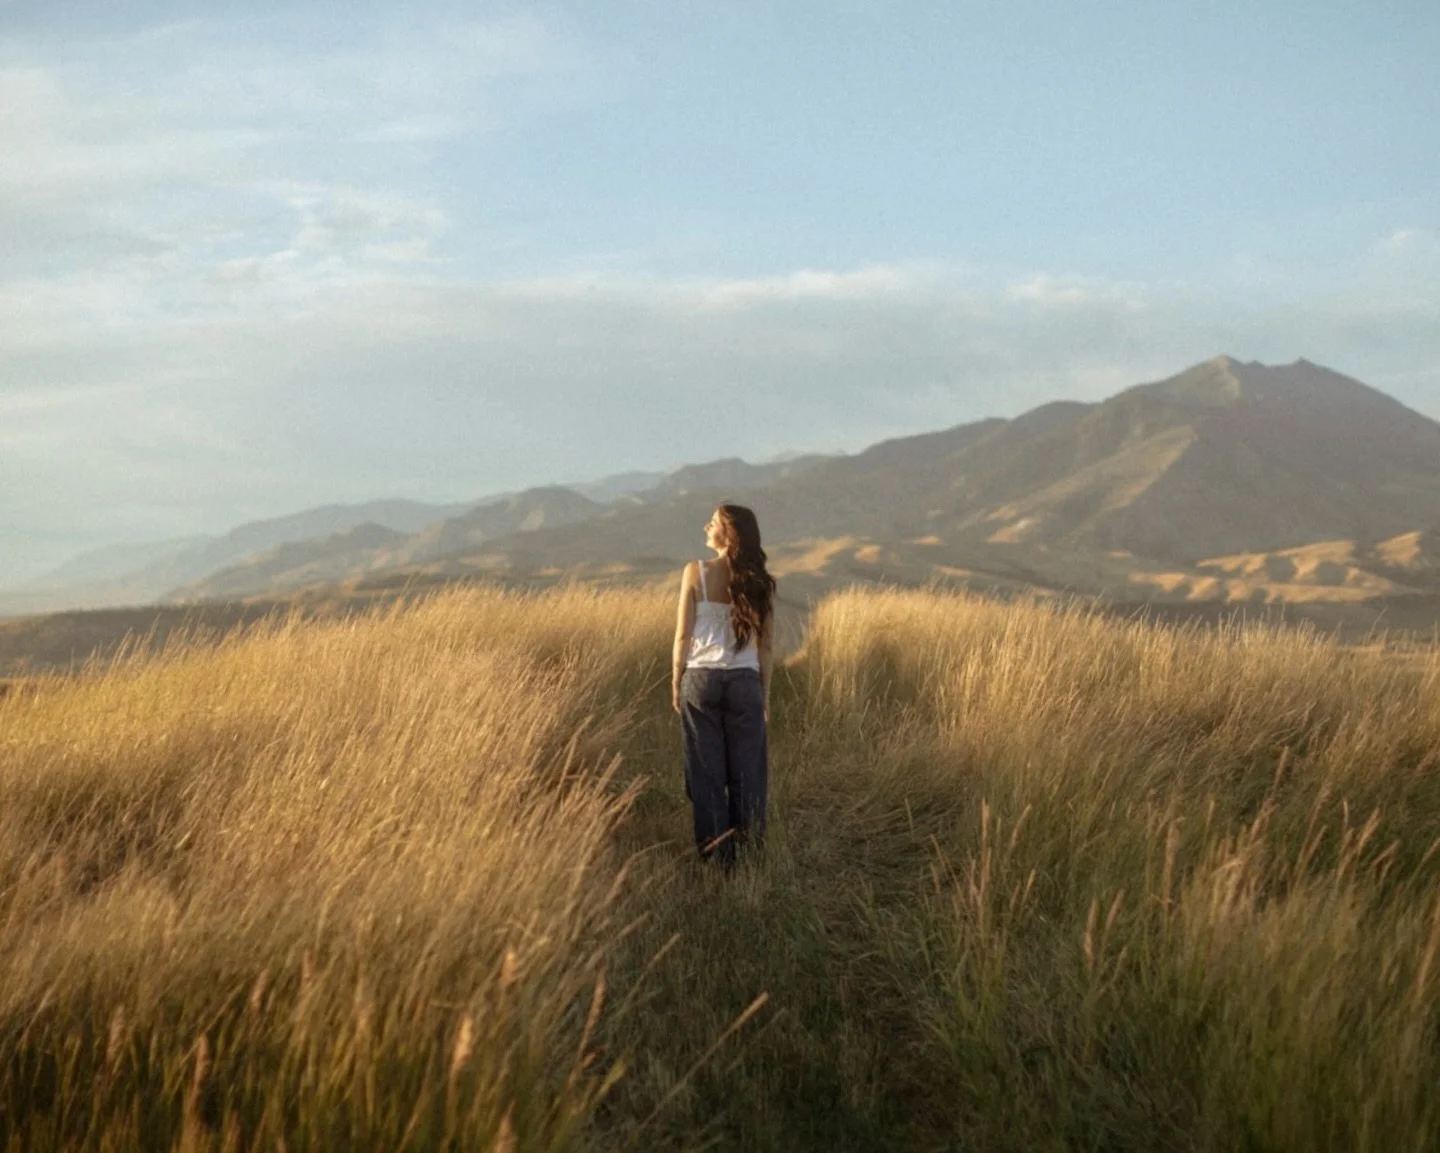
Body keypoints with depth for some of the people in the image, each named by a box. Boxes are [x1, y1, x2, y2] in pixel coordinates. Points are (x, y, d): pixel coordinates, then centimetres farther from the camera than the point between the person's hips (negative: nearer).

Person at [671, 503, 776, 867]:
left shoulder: (696, 572, -5)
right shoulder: (758, 582, 1)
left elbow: (683, 635, -4)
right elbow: (766, 646, 3)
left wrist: (676, 682, 7)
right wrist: (765, 694, 11)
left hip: (701, 679, -1)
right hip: (745, 682, 1)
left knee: (707, 771, 5)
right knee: (746, 771, 7)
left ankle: (716, 854, 8)